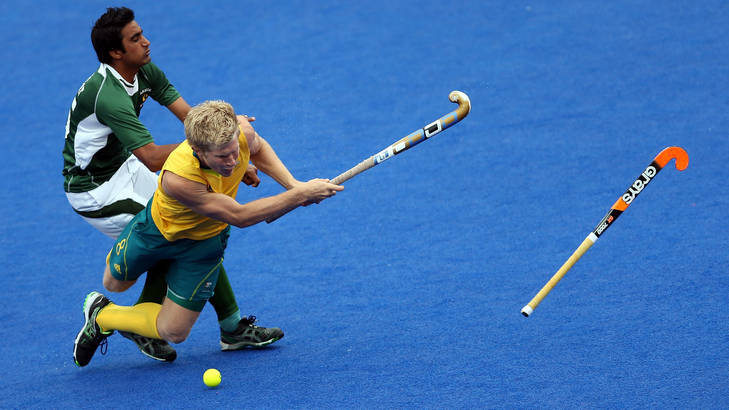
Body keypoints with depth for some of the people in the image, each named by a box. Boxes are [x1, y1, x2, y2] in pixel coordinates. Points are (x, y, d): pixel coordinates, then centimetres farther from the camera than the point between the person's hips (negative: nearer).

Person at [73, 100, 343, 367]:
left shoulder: (241, 130, -33)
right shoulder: (177, 177, -47)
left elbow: (258, 148, -3)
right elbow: (239, 216, -40)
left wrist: (293, 184, -16)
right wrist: (301, 195, -42)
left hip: (205, 241, 4)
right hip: (160, 230, -4)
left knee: (173, 332, 4)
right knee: (115, 284, 23)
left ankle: (102, 317, 30)